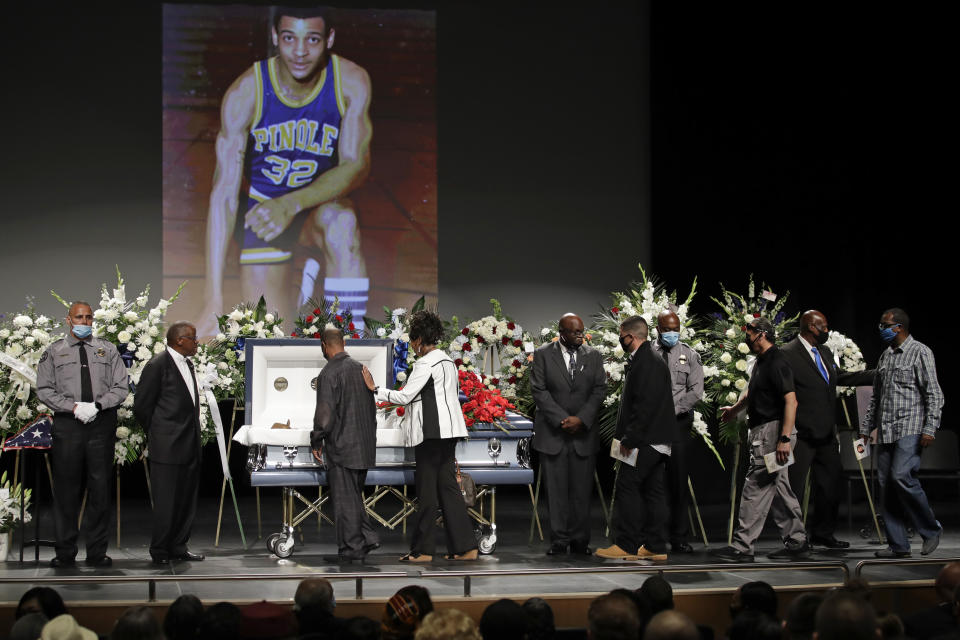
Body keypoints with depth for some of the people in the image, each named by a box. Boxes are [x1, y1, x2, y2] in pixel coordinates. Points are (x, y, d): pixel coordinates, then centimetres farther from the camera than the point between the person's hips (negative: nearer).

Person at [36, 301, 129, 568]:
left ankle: (97, 552, 9)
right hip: (67, 425, -1)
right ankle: (65, 552, 8)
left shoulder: (107, 350, 11)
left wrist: (97, 405, -11)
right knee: (66, 489, 0)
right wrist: (74, 407, -12)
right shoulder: (54, 352, 8)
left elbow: (120, 387, 6)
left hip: (102, 424, 1)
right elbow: (44, 390, 2)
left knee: (100, 489, 2)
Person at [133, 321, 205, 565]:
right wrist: (156, 433, -2)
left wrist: (195, 431, 15)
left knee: (187, 499, 10)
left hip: (190, 444, 8)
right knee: (166, 501, -3)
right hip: (167, 447, -8)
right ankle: (159, 551, 5)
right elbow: (141, 405, -9)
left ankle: (178, 547, 18)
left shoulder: (188, 364, 15)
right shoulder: (158, 365, -11)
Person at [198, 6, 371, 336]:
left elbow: (356, 165, -25)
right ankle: (305, 279, 29)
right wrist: (214, 302, -36)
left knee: (341, 226, -37)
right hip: (262, 208, 0)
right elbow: (224, 193, -29)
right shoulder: (245, 92, -25)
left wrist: (292, 204, -45)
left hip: (321, 201, 0)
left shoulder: (352, 82, -21)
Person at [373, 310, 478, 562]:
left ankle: (424, 550, 2)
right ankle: (465, 546, 6)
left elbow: (404, 396, -14)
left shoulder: (425, 364, -13)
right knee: (448, 486, 9)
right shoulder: (447, 361, 16)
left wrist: (376, 390, -3)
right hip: (448, 429, 9)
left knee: (427, 489, -3)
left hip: (431, 432, -9)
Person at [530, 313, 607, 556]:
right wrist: (561, 420, -12)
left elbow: (599, 390, 2)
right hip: (552, 433, -1)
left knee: (582, 489, 1)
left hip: (584, 433, 1)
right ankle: (559, 540, 5)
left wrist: (581, 419, -10)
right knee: (556, 489, -1)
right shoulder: (543, 354, 2)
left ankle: (580, 541, 7)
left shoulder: (593, 356, 8)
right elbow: (539, 390, -4)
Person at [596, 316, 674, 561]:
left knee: (627, 486, -7)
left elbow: (645, 405, -23)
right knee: (652, 490, 10)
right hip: (657, 440, 11)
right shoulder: (651, 360, 17)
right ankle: (655, 547, 13)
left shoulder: (647, 363, -16)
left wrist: (629, 438, -20)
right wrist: (628, 436, 20)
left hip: (646, 440, -11)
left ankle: (626, 545, -5)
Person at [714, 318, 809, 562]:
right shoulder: (761, 361, 16)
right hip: (763, 432, 11)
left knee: (756, 489, -9)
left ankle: (742, 546, -7)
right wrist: (735, 409, 51)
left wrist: (784, 439, -29)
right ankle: (797, 542, 16)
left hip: (773, 431, -11)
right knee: (779, 488, 12)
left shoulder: (777, 363, -16)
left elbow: (791, 400, -24)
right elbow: (752, 392, 36)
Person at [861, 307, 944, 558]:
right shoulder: (885, 356, 20)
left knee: (902, 476, -22)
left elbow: (934, 394, -8)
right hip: (886, 431, 8)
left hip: (910, 428, -7)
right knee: (886, 483, 1)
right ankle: (898, 545, 5)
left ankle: (930, 529, -5)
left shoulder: (920, 352, -2)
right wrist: (865, 427, 20)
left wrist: (929, 429, -16)